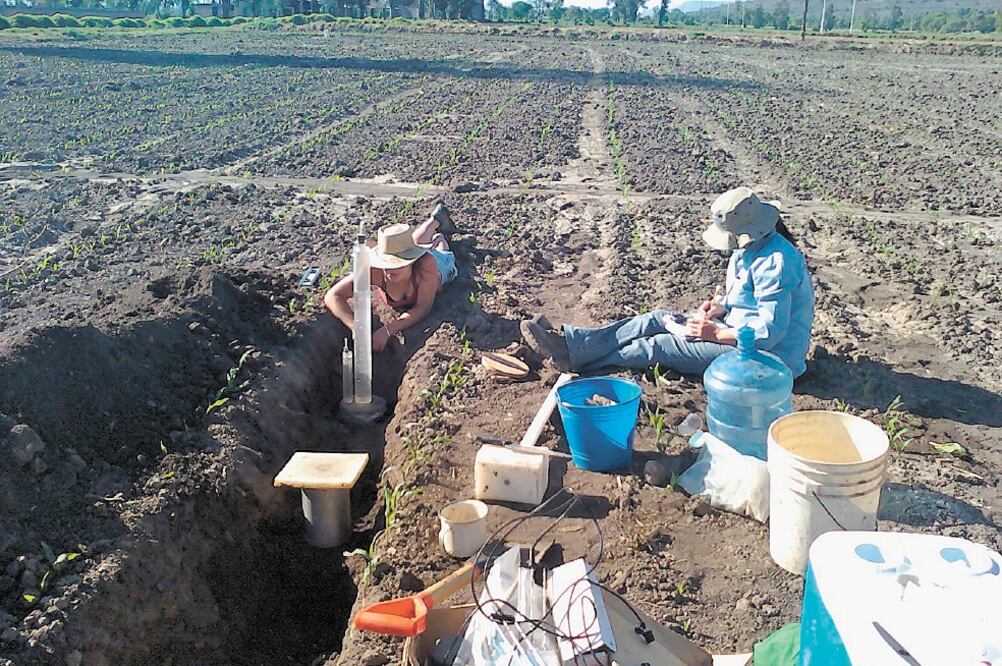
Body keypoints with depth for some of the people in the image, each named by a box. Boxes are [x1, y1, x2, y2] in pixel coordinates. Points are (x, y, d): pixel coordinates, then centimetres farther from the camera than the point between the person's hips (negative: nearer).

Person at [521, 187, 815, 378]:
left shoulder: (774, 263, -26)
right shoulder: (750, 248, 7)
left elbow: (769, 333, -28)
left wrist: (716, 333, -20)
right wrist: (720, 305, 0)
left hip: (766, 354, -10)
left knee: (658, 346, -15)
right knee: (657, 319, -3)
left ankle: (574, 358, -6)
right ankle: (570, 343, -9)